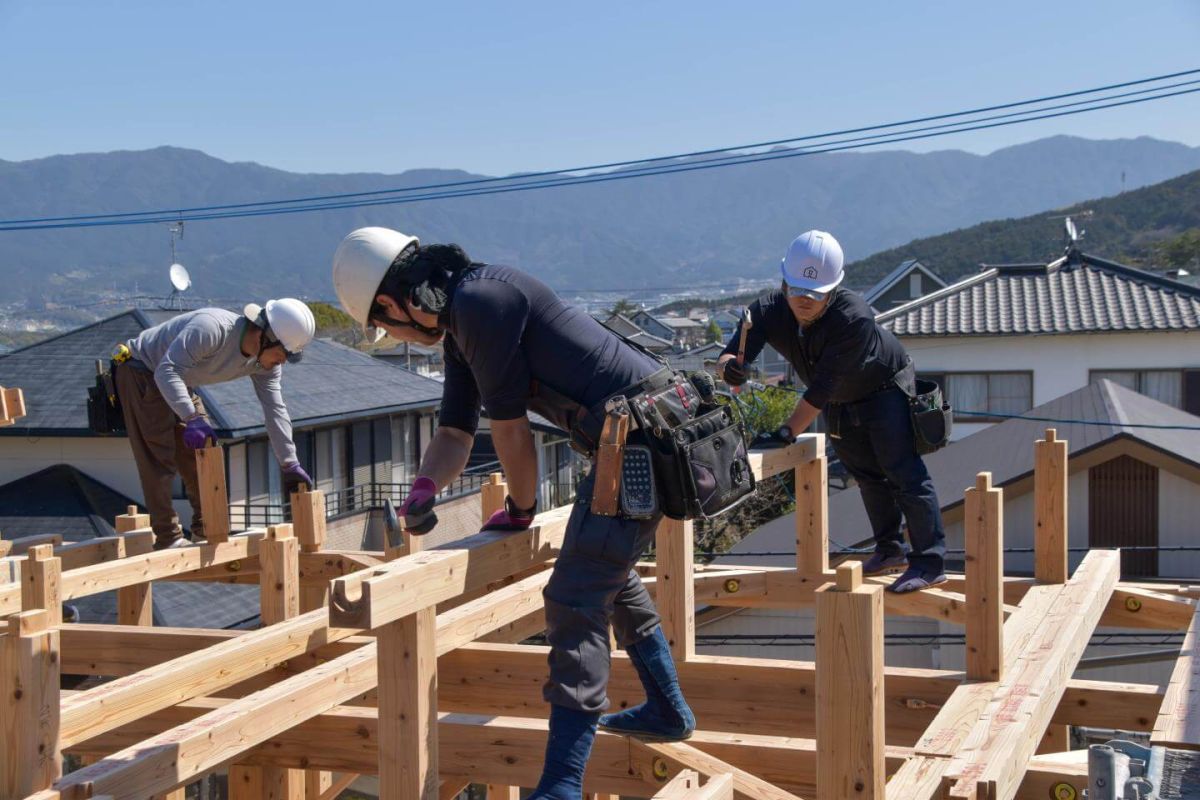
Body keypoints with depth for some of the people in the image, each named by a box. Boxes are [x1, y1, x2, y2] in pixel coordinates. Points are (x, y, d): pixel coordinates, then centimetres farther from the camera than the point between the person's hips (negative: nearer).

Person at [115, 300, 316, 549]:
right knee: (158, 460, -12)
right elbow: (167, 370, -42)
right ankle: (168, 539, -7)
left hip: (178, 383, 8)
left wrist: (290, 464, -13)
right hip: (141, 372, -8)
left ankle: (206, 530, 16)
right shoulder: (211, 328, -37)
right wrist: (191, 418, -52)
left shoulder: (265, 363, -11)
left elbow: (275, 409, -9)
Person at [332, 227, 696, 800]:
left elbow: (510, 426, -12)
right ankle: (667, 711, 41)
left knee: (576, 601, -13)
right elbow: (455, 430, 18)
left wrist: (520, 511, 1)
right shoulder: (461, 323, 16)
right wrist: (425, 487, -1)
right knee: (611, 575, 27)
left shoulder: (480, 300, -17)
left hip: (641, 433, -11)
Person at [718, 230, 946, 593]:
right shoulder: (769, 311, -23)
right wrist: (729, 367, -57)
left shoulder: (855, 317, -38)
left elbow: (823, 385, -40)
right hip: (837, 403, 6)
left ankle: (929, 562, -3)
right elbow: (733, 353, -32)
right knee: (868, 475, 17)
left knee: (903, 474, -10)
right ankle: (889, 550, 32)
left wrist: (788, 431, -43)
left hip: (885, 390, -6)